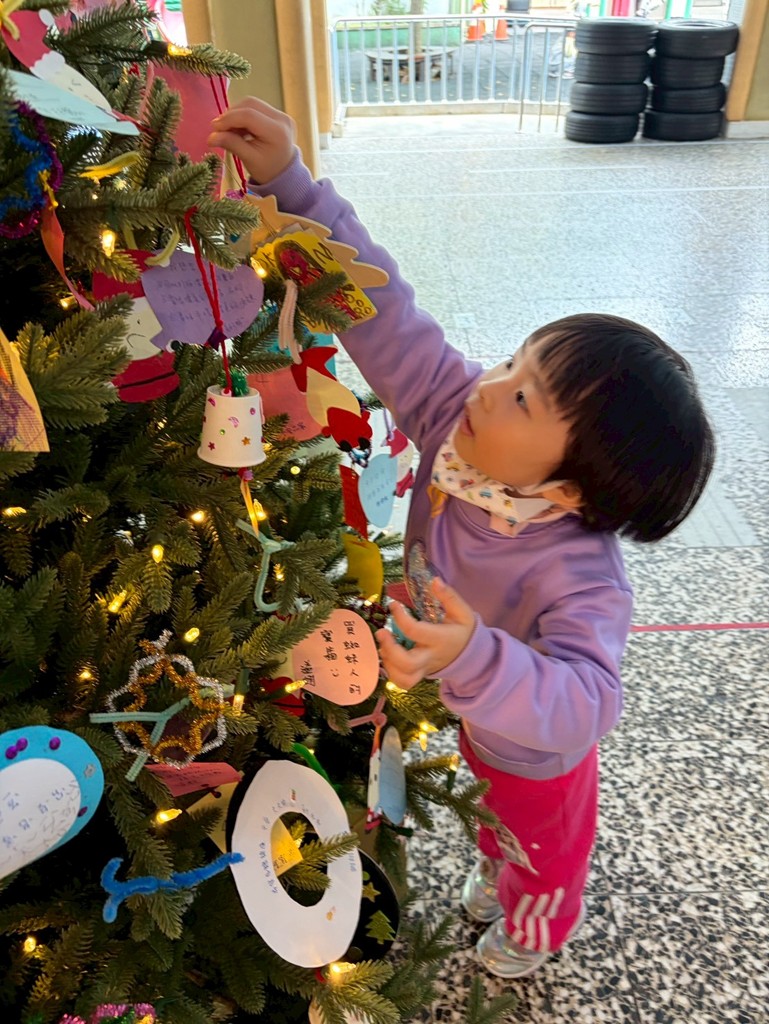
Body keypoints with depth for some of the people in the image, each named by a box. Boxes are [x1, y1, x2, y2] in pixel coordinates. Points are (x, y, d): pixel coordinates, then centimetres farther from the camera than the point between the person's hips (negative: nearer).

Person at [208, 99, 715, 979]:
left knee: (543, 844, 32)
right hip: (478, 718, 5)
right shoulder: (456, 415, -31)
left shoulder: (576, 577, -45)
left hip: (537, 754, -5)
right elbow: (385, 316, -32)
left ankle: (535, 926, 66)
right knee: (490, 810, 39)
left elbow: (581, 706, -52)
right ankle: (496, 872, 73)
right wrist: (292, 185, -36)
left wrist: (476, 661, -70)